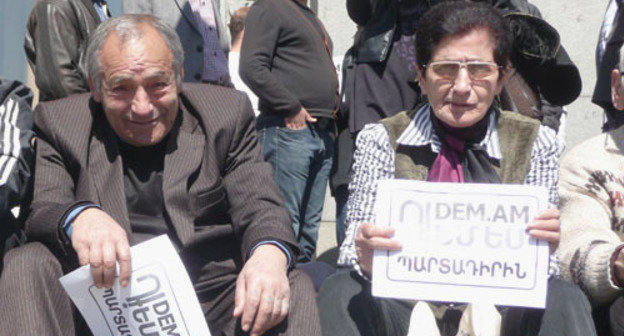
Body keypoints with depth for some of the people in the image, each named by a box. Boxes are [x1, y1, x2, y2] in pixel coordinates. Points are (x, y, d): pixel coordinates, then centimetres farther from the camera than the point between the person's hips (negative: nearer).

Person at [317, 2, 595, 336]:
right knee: (341, 291, -28)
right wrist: (365, 259, -26)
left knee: (563, 298, -30)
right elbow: (354, 253, -2)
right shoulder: (380, 141, 3)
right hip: (405, 307, 1)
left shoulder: (536, 143, 5)